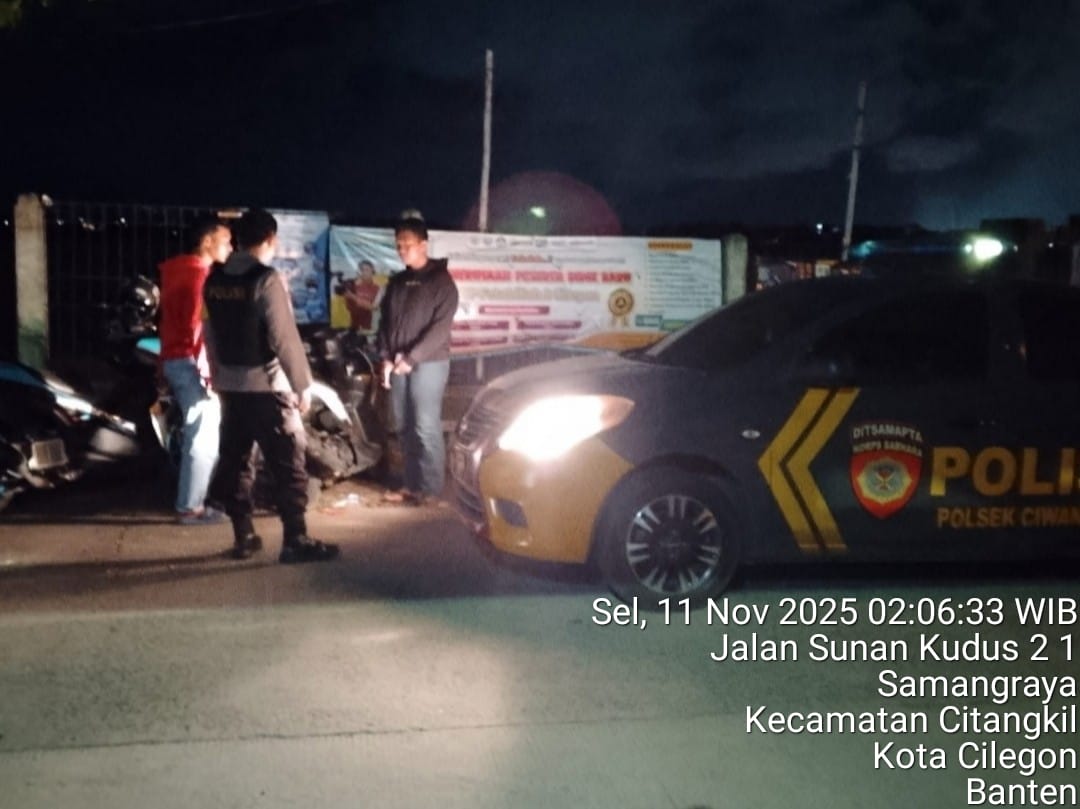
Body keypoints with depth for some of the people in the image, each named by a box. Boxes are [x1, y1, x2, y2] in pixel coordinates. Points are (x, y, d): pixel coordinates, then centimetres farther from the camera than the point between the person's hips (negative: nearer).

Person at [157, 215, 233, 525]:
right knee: (203, 439, -5)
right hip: (192, 362, -10)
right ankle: (190, 507, -1)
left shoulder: (177, 271, 16)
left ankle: (192, 501, 20)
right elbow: (199, 325, -21)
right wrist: (207, 369, -22)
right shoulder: (199, 275, -14)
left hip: (174, 359, 10)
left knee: (199, 437, 15)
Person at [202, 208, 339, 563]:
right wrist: (303, 384, -11)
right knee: (288, 463, -2)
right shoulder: (266, 279, -15)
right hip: (266, 385, -7)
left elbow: (211, 333, 12)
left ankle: (243, 536, 17)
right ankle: (295, 540, -3)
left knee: (235, 461, 12)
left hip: (229, 384, 7)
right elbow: (284, 338, -17)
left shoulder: (215, 280, 6)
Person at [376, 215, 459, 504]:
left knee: (426, 428, -8)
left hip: (428, 364, -6)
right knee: (405, 427, 8)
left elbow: (441, 327, -12)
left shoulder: (441, 280, -4)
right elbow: (385, 321, 16)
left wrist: (412, 358, -16)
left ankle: (430, 489, -2)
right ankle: (413, 485, 16)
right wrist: (386, 357, 1)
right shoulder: (396, 282, 16)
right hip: (398, 365, 6)